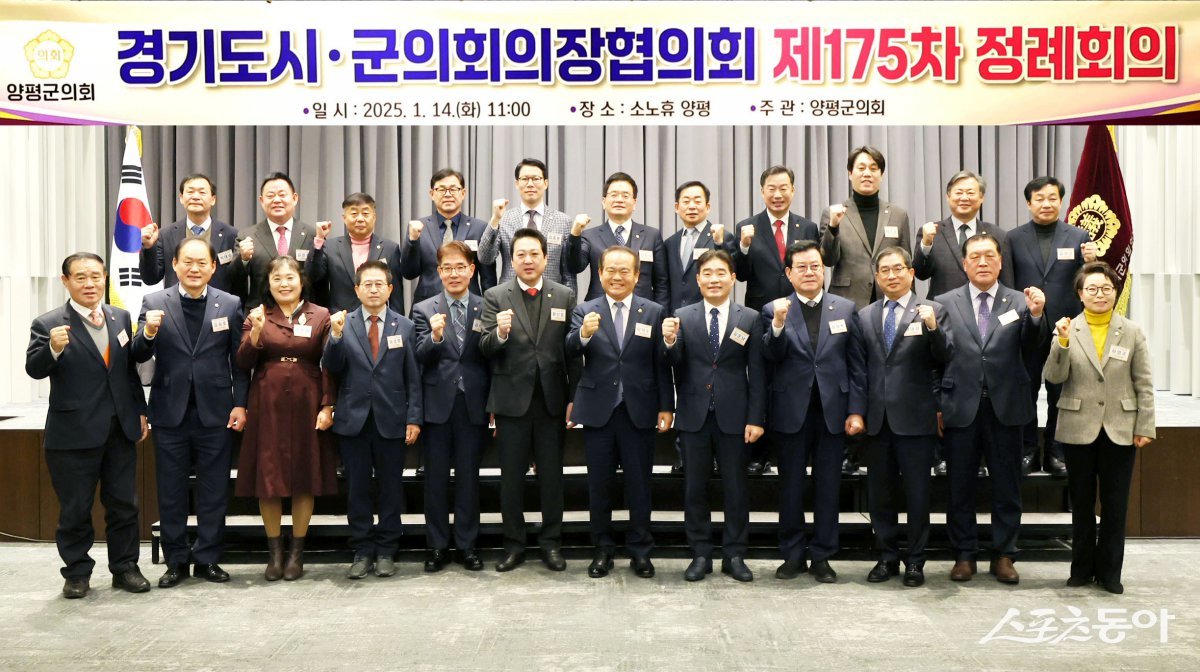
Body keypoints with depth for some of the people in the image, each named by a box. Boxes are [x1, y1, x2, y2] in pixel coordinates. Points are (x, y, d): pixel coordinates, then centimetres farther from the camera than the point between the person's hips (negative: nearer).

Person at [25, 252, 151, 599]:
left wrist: (140, 410, 11)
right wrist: (53, 348, -36)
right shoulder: (48, 324, -7)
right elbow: (34, 369, -16)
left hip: (120, 429, 4)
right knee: (75, 509, 7)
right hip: (74, 433, -4)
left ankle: (125, 567, 22)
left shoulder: (120, 317, 7)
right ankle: (77, 573, 20)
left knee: (124, 504, 10)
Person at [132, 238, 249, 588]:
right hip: (170, 413, 0)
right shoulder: (155, 303, 1)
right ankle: (176, 561, 21)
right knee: (171, 491, 9)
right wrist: (149, 332, -26)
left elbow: (239, 360, 3)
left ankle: (207, 559, 20)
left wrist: (240, 404, -4)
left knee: (214, 491, 7)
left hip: (215, 413, 0)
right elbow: (140, 356, -6)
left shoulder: (230, 304, 1)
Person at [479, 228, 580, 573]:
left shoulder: (564, 296, 3)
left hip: (552, 399, 1)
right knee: (511, 475, 7)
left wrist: (573, 398, 0)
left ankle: (551, 543, 19)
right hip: (512, 399, 0)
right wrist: (500, 332, -27)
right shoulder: (495, 296, 1)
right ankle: (513, 544, 19)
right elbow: (485, 349, -6)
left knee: (551, 474, 8)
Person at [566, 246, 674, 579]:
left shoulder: (653, 312, 2)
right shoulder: (585, 311, 2)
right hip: (598, 411, 1)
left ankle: (640, 551, 20)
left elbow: (662, 364, 2)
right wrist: (583, 333, -33)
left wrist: (666, 407, -1)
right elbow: (570, 350, -13)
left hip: (639, 411, 0)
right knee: (598, 485, 9)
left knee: (639, 484, 7)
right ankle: (602, 550, 22)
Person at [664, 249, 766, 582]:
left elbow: (757, 373, 1)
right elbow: (676, 367, -3)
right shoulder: (682, 317, 2)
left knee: (735, 487, 6)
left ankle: (734, 555, 18)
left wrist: (756, 418, -4)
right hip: (694, 415, 1)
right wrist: (670, 342, -24)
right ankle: (700, 555, 19)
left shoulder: (749, 319, 2)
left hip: (732, 415, -1)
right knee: (695, 487, 8)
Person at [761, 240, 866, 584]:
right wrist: (778, 324, -25)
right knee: (790, 486, 8)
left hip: (832, 410, 1)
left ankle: (822, 556, 19)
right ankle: (793, 555, 20)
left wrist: (856, 411, -2)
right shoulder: (774, 310, 1)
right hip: (792, 411, -1)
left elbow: (857, 365, 4)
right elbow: (771, 358, -10)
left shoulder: (845, 309, 5)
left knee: (828, 486, 7)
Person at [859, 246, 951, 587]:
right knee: (879, 493, 11)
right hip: (877, 417, 4)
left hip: (915, 417, -3)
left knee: (917, 493, 4)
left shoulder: (932, 310, 0)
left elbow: (946, 358, -9)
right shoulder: (865, 316, 11)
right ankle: (888, 557, 24)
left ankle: (915, 561, 16)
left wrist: (932, 328, -25)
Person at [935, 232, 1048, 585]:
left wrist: (1036, 316, -22)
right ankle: (964, 555, 20)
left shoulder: (1020, 302, 4)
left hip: (1005, 408, 0)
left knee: (1007, 486, 8)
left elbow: (1031, 350, -6)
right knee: (960, 487, 8)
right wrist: (936, 405, -2)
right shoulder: (945, 303, 4)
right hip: (960, 407, 0)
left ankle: (1004, 555, 20)